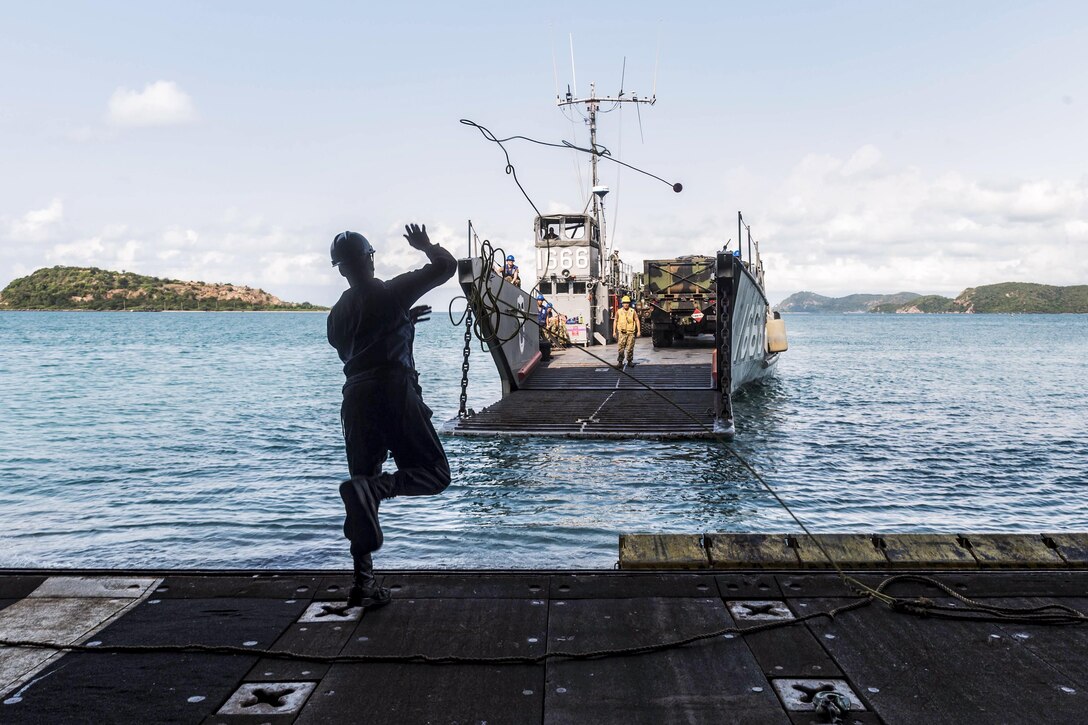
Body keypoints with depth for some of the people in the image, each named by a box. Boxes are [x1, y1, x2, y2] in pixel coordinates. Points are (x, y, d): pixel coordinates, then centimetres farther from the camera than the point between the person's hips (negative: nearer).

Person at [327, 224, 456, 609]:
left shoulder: (339, 312, 17)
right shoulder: (391, 293, -1)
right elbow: (446, 265, 0)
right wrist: (426, 246, 20)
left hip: (355, 397, 6)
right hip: (393, 392, -6)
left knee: (365, 486, 11)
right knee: (435, 473, 3)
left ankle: (363, 582, 6)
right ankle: (372, 488, -26)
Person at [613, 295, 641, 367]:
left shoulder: (633, 311, 4)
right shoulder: (619, 311, 5)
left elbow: (637, 321, 6)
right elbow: (615, 321, 10)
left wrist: (638, 331, -1)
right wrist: (614, 332, 7)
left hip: (631, 332, 0)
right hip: (621, 332, 0)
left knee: (630, 348, 2)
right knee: (621, 348, -3)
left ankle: (630, 361, 13)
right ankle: (620, 361, 3)